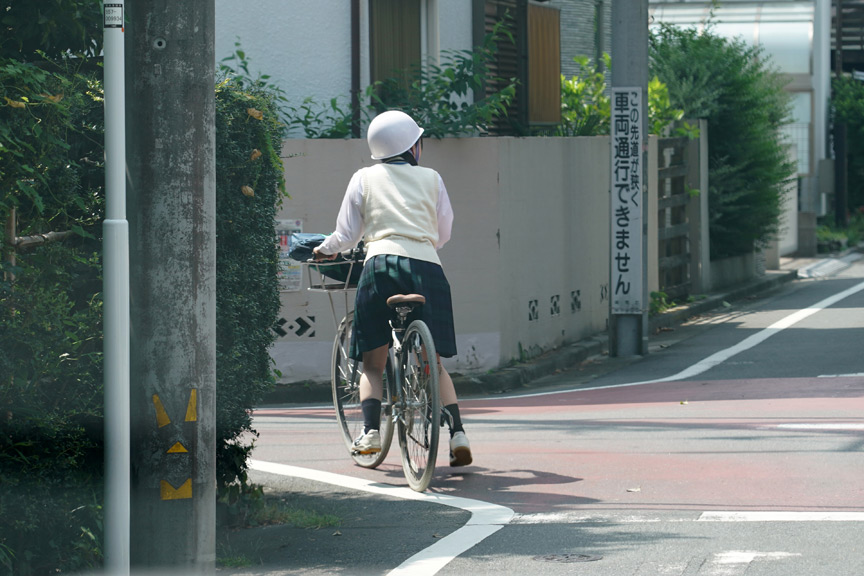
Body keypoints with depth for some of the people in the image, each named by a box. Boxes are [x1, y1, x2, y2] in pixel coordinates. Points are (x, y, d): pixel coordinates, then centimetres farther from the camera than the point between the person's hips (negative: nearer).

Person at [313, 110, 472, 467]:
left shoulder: (364, 179, 12)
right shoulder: (431, 179, 15)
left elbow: (347, 235, 12)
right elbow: (444, 233, 19)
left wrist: (326, 250, 32)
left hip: (381, 265, -1)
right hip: (426, 266, 1)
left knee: (373, 363, 9)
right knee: (433, 362, 11)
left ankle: (370, 430, -9)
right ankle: (457, 431, -2)